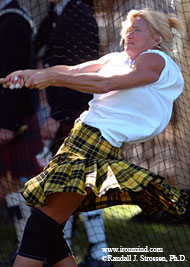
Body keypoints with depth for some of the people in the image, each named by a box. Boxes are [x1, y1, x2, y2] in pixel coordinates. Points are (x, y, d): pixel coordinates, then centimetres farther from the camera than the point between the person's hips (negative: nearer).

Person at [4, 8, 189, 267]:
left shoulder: (156, 61, -3)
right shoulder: (118, 59, 21)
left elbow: (105, 84, -14)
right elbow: (73, 70, 13)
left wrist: (52, 78, -15)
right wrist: (32, 73, -3)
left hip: (99, 146, -8)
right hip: (80, 137, 8)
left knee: (43, 223, -15)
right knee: (48, 229, 2)